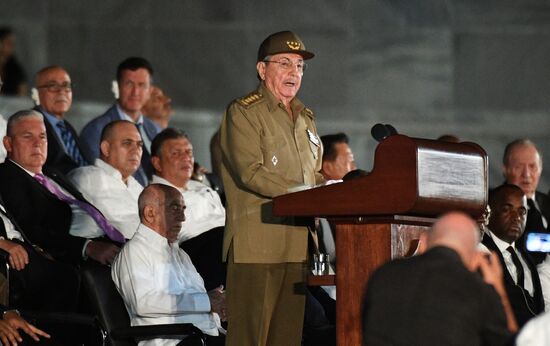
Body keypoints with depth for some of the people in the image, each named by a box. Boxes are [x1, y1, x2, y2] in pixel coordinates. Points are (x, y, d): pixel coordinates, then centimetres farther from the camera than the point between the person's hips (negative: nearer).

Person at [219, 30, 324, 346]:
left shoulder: (305, 117, 22)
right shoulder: (243, 113, -2)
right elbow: (251, 172, -14)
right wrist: (302, 193, -21)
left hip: (297, 243, 7)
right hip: (257, 245, -7)